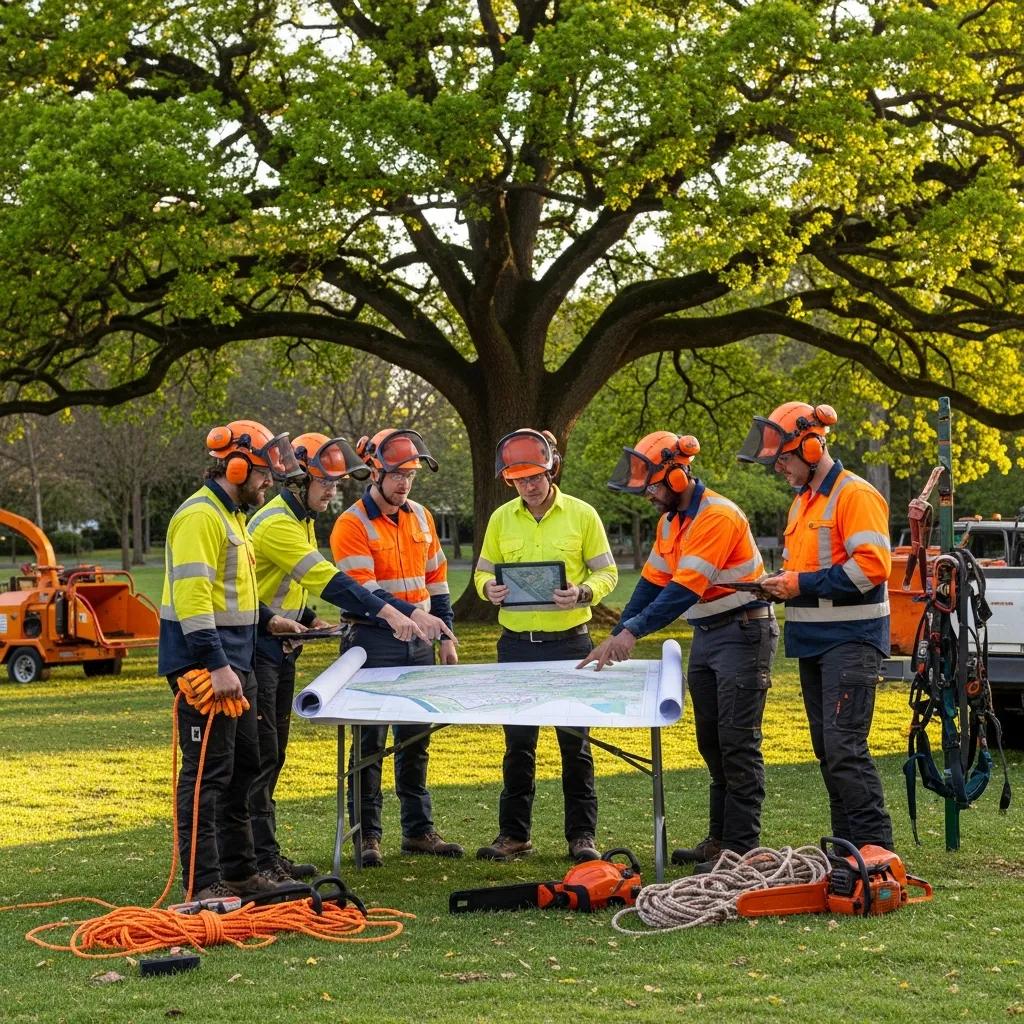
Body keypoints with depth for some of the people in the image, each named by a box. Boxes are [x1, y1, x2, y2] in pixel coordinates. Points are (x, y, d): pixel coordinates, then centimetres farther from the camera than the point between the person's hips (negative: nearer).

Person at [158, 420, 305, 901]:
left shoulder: (230, 515, 18)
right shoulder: (200, 516, -15)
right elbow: (192, 596, -24)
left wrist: (266, 619, 21)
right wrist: (215, 663, -28)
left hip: (232, 665, 11)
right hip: (203, 667, -11)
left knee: (241, 769, 17)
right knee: (206, 773, -7)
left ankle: (239, 871, 27)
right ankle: (203, 886, -4)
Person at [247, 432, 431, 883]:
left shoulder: (302, 520, 13)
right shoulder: (277, 523, -21)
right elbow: (326, 578, -31)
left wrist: (310, 619, 7)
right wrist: (386, 611, -36)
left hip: (280, 649, 10)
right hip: (255, 650, -10)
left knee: (274, 753, 13)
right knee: (261, 755, -8)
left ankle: (267, 853, 19)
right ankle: (261, 859, -5)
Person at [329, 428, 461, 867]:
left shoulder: (420, 517, 11)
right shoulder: (352, 525, -10)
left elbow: (437, 579, 17)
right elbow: (361, 591, -19)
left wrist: (447, 635, 14)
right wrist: (411, 614, -30)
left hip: (419, 645, 6)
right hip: (375, 643, -6)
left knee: (416, 740, 11)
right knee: (371, 740, -1)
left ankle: (419, 830, 19)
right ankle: (367, 834, 5)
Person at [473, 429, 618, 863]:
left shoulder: (582, 515, -2)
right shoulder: (501, 519, 5)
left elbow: (607, 573, 1)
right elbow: (483, 572, 11)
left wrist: (583, 593, -19)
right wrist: (489, 589, -13)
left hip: (569, 641, -2)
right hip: (516, 643, 2)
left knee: (575, 741, 3)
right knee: (518, 741, 7)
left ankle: (581, 835, 12)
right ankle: (514, 833, 17)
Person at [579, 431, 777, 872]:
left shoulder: (718, 516, -21)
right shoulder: (670, 521, 10)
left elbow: (685, 589, -28)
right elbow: (652, 582, 10)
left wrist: (633, 632, -32)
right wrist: (616, 638, 2)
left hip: (743, 633, -10)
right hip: (705, 634, 10)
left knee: (737, 744, -8)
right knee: (711, 744, 12)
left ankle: (741, 848, -6)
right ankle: (719, 839, 20)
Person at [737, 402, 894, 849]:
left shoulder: (856, 495, -11)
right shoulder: (802, 502, 18)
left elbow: (871, 566, -20)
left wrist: (801, 584, -17)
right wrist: (781, 584, 4)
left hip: (851, 640, -9)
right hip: (813, 641, 9)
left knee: (844, 746, -15)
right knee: (826, 747, 10)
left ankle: (875, 848, -12)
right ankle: (846, 846, 16)